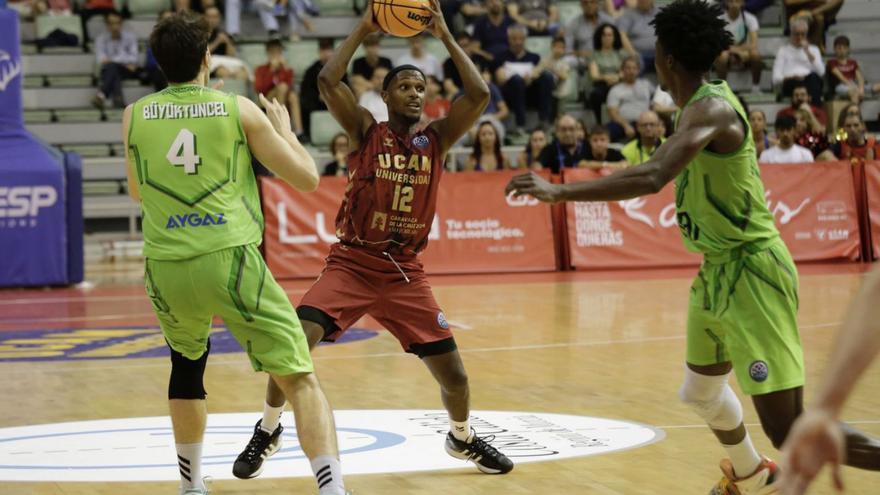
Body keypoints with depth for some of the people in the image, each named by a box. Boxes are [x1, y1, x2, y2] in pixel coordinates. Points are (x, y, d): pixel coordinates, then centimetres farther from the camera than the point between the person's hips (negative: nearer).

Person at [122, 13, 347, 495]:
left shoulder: (135, 115, 10)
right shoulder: (240, 110, 3)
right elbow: (306, 177, 7)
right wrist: (284, 128, 24)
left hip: (166, 266, 4)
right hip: (230, 258, -3)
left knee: (187, 364, 31)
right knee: (300, 379, -3)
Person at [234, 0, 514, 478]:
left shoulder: (437, 138, 2)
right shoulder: (365, 131, -3)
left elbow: (479, 94, -12)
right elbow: (327, 80, -18)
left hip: (406, 273, 2)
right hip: (351, 264, -2)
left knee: (453, 375, 0)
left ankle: (463, 438, 32)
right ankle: (267, 430, 5)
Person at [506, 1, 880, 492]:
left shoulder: (711, 108, -22)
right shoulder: (702, 105, 8)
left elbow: (653, 178, -37)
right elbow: (658, 167, 26)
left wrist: (559, 191, -36)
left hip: (751, 271, -10)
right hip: (718, 270, 10)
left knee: (791, 430, -13)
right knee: (702, 392, 27)